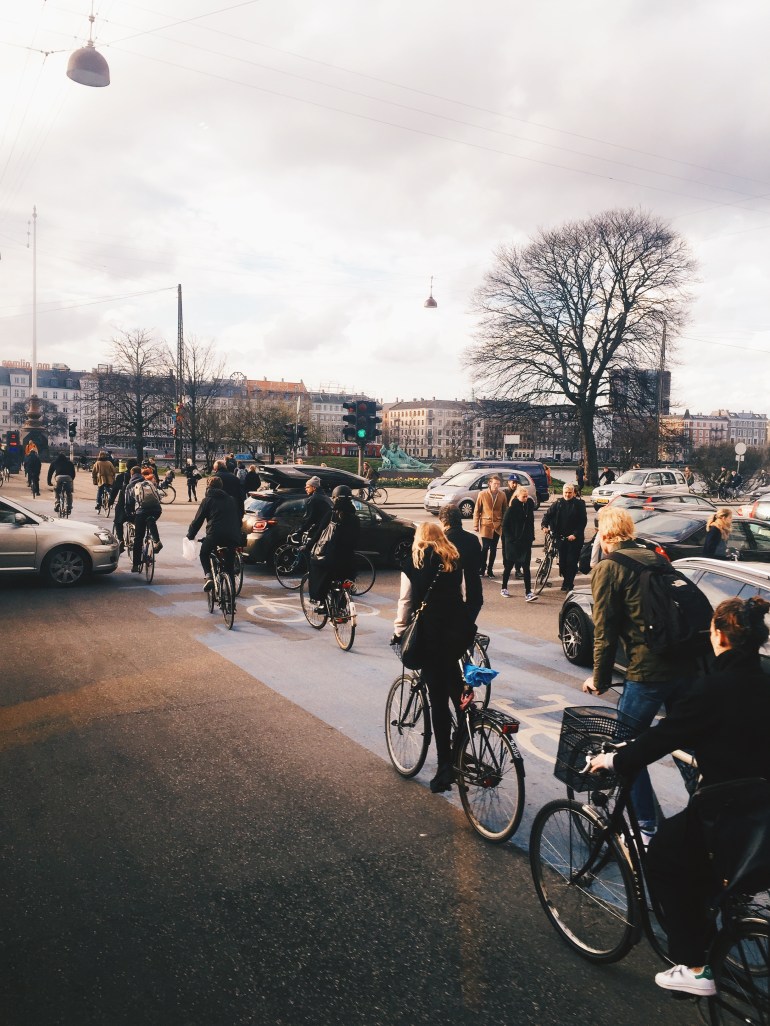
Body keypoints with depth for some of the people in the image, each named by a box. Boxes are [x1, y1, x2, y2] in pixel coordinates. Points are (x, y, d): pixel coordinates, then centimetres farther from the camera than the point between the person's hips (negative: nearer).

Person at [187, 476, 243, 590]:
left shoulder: (208, 500, 8)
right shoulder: (231, 500, 20)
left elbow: (198, 520, 8)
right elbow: (238, 518, 25)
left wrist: (190, 535, 19)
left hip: (214, 535, -3)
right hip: (233, 536, 3)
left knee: (204, 554, 21)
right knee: (230, 560, 20)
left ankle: (208, 576, -2)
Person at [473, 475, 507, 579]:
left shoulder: (502, 495, 2)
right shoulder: (482, 494, -4)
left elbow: (505, 511, 9)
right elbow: (477, 510, 0)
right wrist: (476, 525, -1)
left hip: (497, 525, 2)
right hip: (486, 524, -2)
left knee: (493, 549, 7)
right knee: (485, 548, -5)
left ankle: (489, 570, 17)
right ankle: (482, 569, 9)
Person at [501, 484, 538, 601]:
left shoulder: (529, 505, 4)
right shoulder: (512, 508, -10)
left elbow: (531, 521, 14)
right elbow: (505, 525, -8)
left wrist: (531, 537, 8)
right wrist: (510, 538, -12)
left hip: (526, 541, 4)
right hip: (513, 542, -4)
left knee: (526, 567, -3)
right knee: (509, 565, 10)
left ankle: (528, 593, -5)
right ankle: (504, 588, 28)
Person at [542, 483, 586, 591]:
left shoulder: (579, 504, -3)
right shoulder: (558, 503, 5)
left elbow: (583, 521, -5)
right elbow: (548, 514, 5)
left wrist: (575, 534, -13)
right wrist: (545, 525, -13)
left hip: (574, 538, -3)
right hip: (560, 537, 3)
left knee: (571, 561, -5)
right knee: (562, 561, 6)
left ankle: (568, 583, 6)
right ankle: (566, 579, 24)